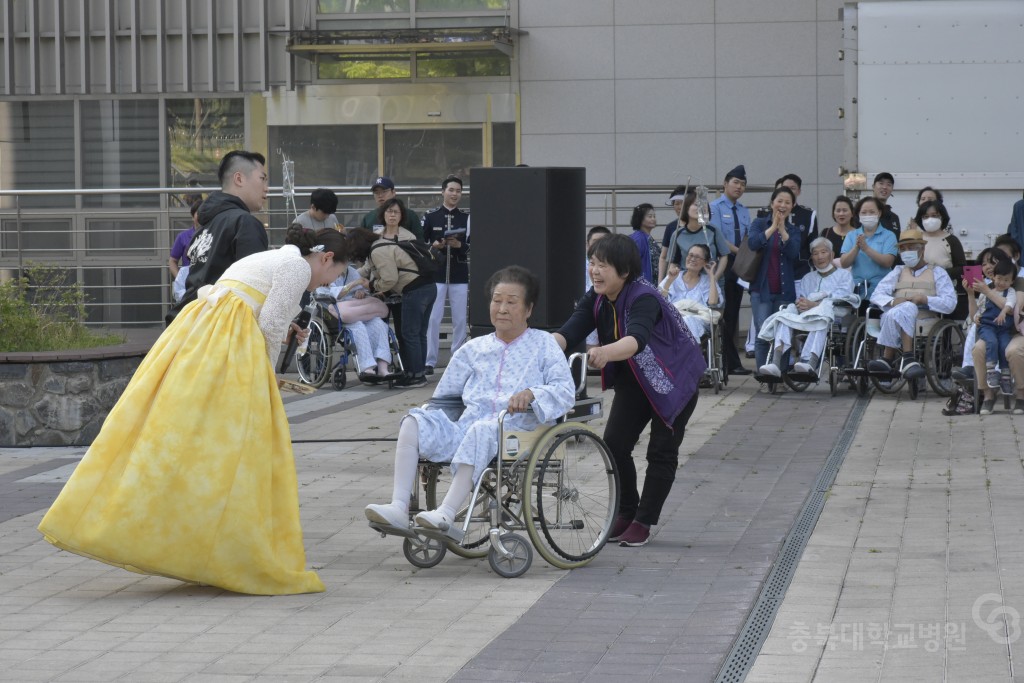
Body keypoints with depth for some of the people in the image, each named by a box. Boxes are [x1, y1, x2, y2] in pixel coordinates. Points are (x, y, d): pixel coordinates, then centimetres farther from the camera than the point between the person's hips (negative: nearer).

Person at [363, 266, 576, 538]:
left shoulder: (543, 345, 13)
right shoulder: (474, 349, 25)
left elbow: (566, 391, -1)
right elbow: (444, 394, 26)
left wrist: (531, 394, -19)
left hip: (515, 429, -5)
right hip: (466, 428, 5)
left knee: (481, 429, -39)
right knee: (413, 421, -19)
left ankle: (447, 513, -46)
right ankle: (399, 507, -31)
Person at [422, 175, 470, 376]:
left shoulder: (466, 217, 5)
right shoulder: (430, 216, 4)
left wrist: (459, 245, -16)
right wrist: (434, 246, -12)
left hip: (460, 275, 1)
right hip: (435, 274, -1)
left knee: (460, 319, 4)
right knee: (432, 318, -4)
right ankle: (430, 361, 1)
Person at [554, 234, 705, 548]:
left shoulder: (643, 298, -33)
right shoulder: (596, 299, -12)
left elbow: (636, 339, -51)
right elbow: (570, 331, -25)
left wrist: (605, 353, -71)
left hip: (674, 379, -6)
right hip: (634, 380, 6)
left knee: (661, 451, -2)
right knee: (614, 443, -4)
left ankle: (643, 521, 9)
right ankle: (626, 512, 14)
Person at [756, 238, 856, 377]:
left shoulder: (844, 275, 20)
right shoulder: (807, 279, 35)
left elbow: (841, 299, 0)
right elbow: (801, 300, 18)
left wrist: (814, 305, -14)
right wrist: (800, 304, -9)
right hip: (805, 317, 4)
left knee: (820, 318, -40)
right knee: (784, 315, -28)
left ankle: (810, 363, -62)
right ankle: (776, 363, -48)